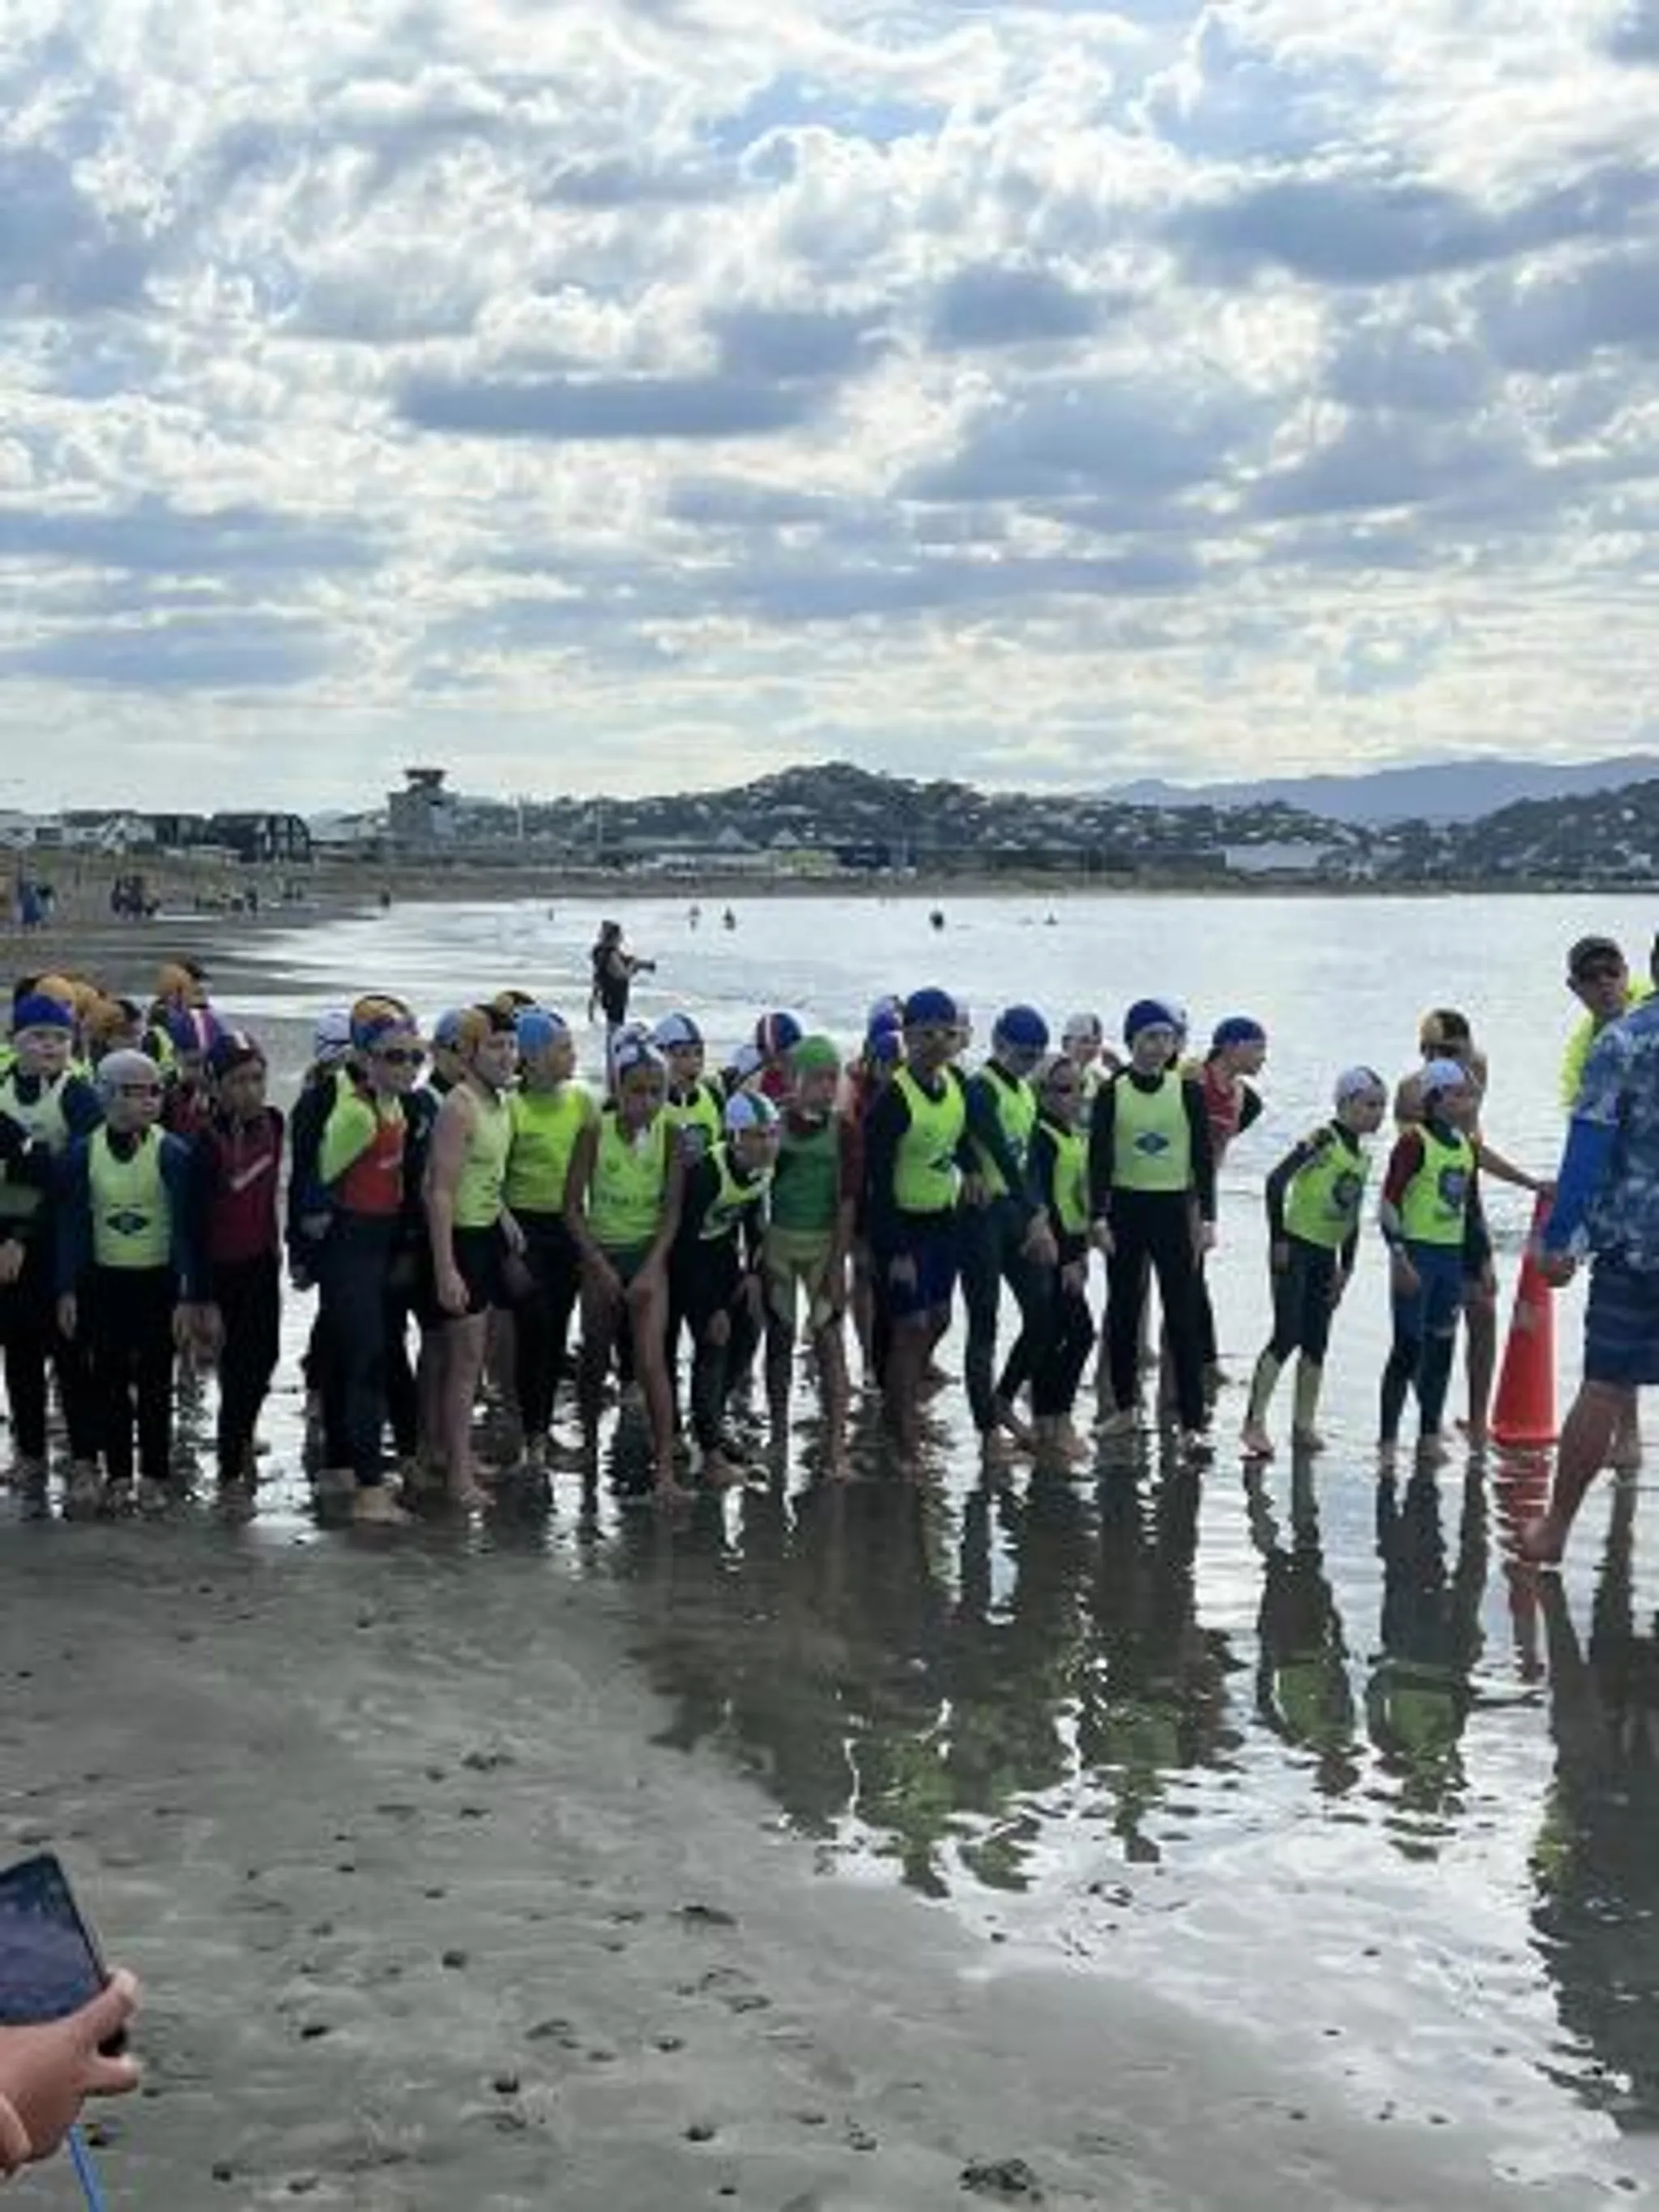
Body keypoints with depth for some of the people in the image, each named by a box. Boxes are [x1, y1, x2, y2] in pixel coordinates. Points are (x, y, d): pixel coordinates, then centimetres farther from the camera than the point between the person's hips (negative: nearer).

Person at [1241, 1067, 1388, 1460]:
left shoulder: (1363, 1157, 12)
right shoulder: (1323, 1140, -12)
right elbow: (1277, 1181, -20)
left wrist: (1346, 1268, 12)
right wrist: (1278, 1240, -19)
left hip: (1325, 1255, 8)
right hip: (1296, 1247, -8)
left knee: (1316, 1343, 8)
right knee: (1287, 1336, -13)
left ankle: (1304, 1425, 15)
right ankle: (1254, 1422, -12)